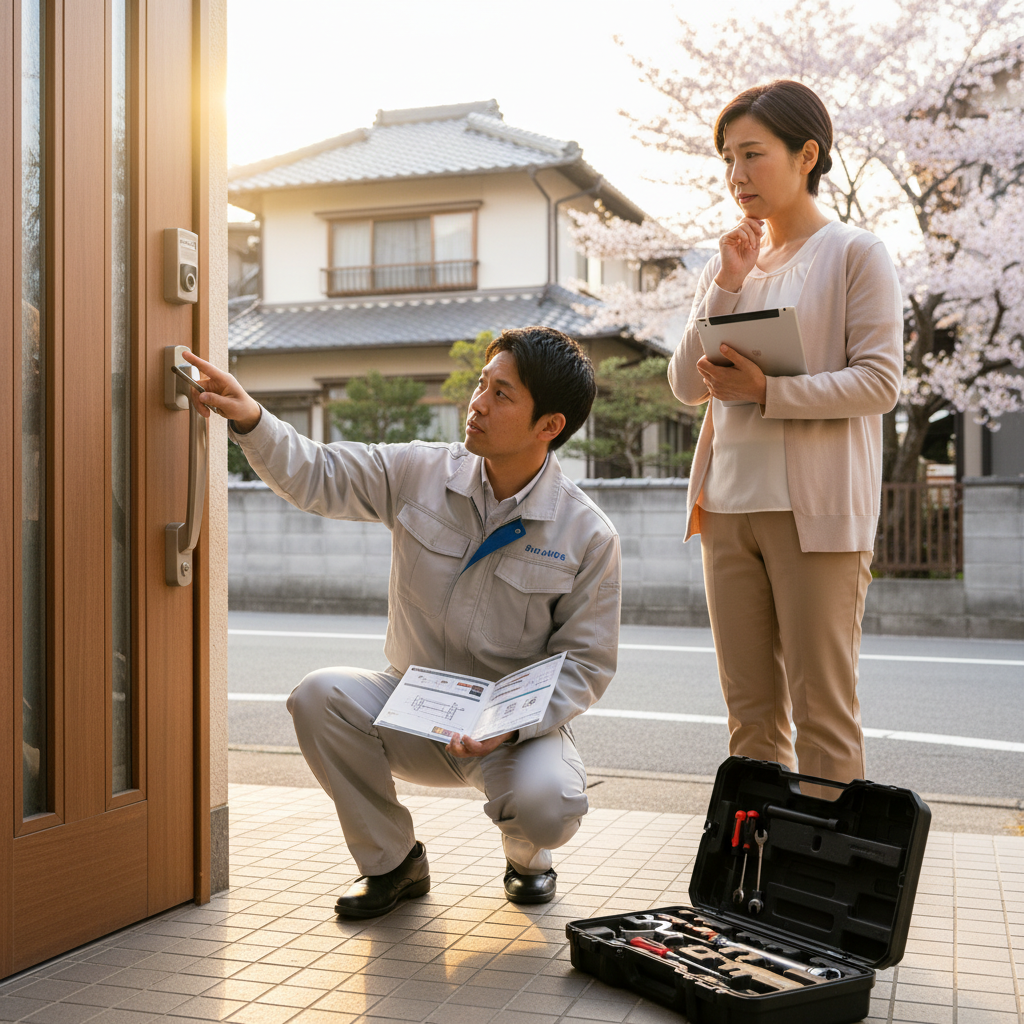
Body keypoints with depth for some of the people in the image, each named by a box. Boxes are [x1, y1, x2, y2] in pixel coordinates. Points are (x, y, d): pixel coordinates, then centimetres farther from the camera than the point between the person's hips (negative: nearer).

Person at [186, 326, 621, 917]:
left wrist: (512, 723, -24)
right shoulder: (420, 474, -5)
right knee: (319, 696, -25)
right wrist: (251, 419, -19)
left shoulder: (589, 535, -12)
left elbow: (585, 662, -8)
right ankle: (393, 863, 0)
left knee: (548, 805, -33)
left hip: (520, 720, -3)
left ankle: (527, 856, 11)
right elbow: (315, 478, -1)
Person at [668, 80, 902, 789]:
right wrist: (726, 287, -2)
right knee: (751, 709, 9)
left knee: (822, 710, -3)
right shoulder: (729, 264, 16)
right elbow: (687, 385, 8)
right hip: (728, 502, 6)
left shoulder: (856, 254, 0)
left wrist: (768, 392, -18)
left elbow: (880, 380, -9)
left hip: (817, 507, -5)